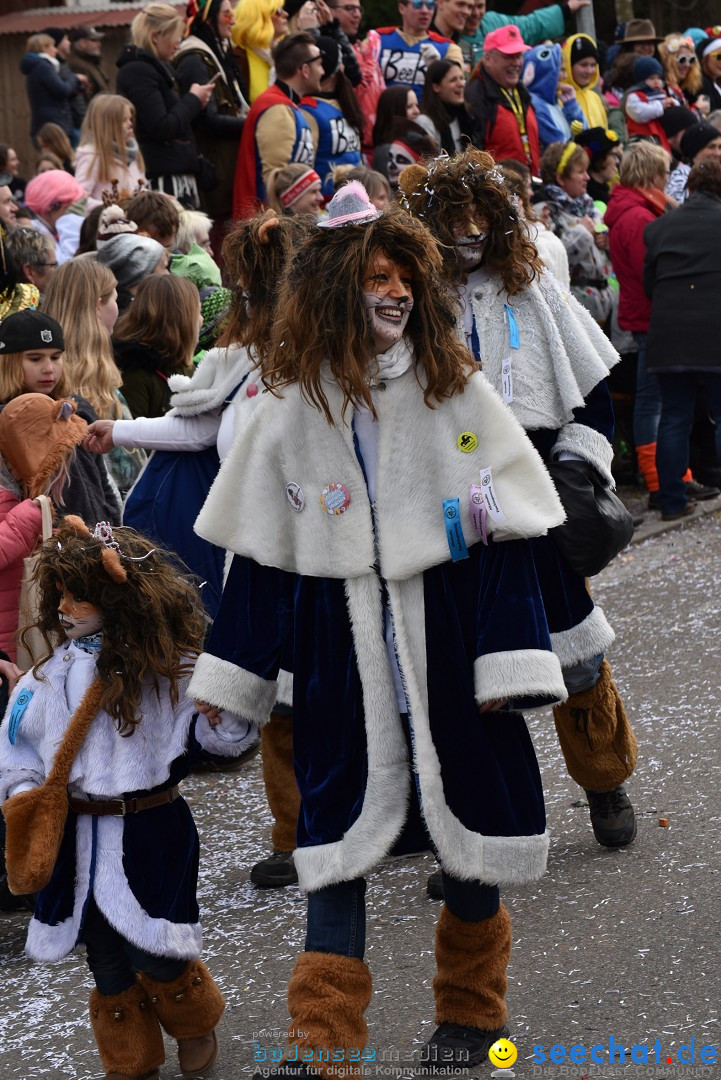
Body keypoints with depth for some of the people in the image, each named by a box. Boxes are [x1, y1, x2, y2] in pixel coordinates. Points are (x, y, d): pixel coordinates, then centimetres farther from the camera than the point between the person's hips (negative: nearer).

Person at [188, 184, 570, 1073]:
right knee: (337, 833, 1)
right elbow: (262, 550, 7)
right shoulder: (290, 411, 1)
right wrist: (225, 678, 7)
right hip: (342, 658, 1)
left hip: (448, 643, 0)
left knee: (470, 829, 10)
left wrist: (511, 660, -9)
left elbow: (505, 532, -3)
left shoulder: (456, 391, -2)